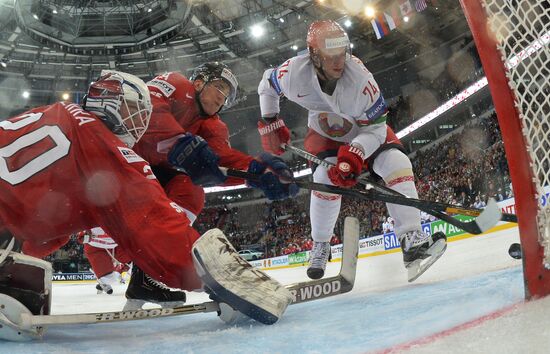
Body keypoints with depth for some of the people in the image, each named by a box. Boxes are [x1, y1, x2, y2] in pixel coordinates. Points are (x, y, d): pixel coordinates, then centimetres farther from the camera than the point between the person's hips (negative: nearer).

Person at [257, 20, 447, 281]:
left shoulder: (360, 78, -34)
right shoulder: (294, 72, -29)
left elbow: (375, 128, -26)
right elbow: (266, 86, -5)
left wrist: (354, 155, -41)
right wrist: (269, 124, -6)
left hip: (364, 129, 0)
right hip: (324, 134, 0)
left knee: (397, 163, -23)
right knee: (326, 177, -25)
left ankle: (412, 240, -23)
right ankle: (320, 246, -2)